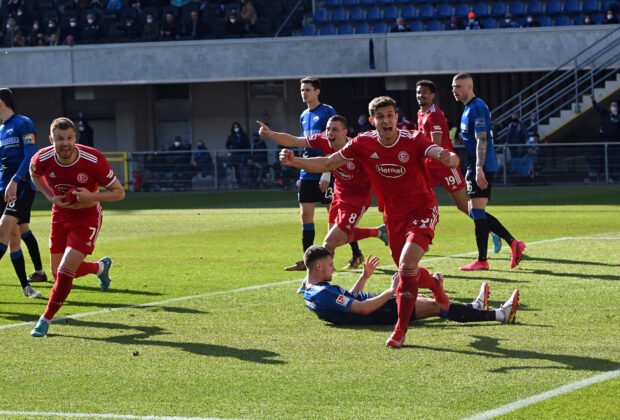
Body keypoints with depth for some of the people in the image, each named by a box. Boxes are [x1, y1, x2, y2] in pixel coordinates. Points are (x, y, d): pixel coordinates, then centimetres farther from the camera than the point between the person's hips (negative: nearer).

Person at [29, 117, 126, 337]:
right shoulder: (43, 159, -18)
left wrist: (91, 197, -30)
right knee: (58, 272, 11)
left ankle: (46, 319, 3)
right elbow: (34, 173, 10)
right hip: (60, 216, 4)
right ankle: (101, 266, 40)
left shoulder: (93, 159, -25)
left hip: (87, 217, -4)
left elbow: (119, 192, -14)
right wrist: (50, 196, -7)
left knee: (65, 271, -15)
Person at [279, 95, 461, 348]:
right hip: (393, 216, 5)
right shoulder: (364, 144, -9)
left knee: (407, 263, -25)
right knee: (407, 271, 13)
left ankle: (401, 329, -17)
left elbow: (443, 156, -35)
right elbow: (327, 163, -3)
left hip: (422, 211, -5)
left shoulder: (414, 140, -20)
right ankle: (435, 286, 50)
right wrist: (294, 162, -18)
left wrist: (448, 158, -60)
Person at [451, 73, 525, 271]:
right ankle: (513, 243, 11)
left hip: (482, 169, -10)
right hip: (475, 168, 10)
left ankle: (482, 260, -4)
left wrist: (479, 170, -26)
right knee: (475, 213, 11)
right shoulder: (469, 108, 19)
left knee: (477, 212, -8)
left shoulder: (476, 108, -13)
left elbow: (482, 140, -20)